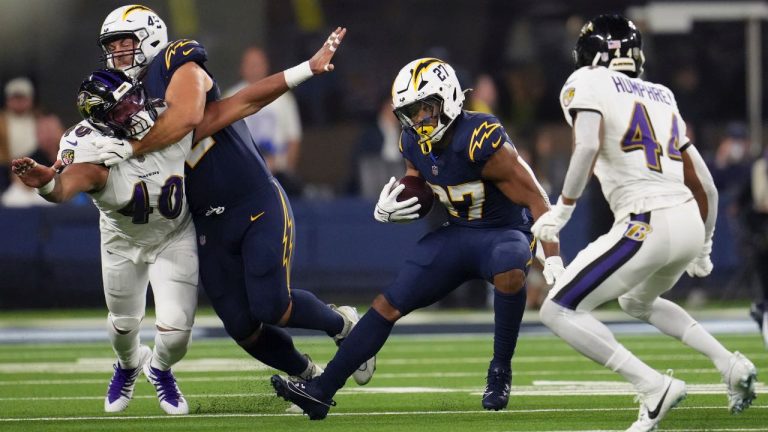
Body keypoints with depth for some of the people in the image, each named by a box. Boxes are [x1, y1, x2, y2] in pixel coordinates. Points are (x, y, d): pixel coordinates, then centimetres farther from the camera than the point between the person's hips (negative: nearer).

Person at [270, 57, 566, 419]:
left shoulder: (481, 141, -26)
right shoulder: (415, 144, -3)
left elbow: (536, 199, -23)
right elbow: (418, 200, 13)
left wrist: (553, 260, -28)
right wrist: (387, 211, -10)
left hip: (504, 233, -6)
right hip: (457, 234, 6)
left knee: (509, 273, -41)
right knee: (389, 305, -2)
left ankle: (500, 373, -21)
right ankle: (321, 391, 0)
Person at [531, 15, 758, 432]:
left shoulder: (587, 84, 3)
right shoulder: (661, 99, 23)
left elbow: (588, 146, -18)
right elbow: (705, 187, 24)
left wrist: (562, 210, -11)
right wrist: (703, 248, 37)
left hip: (648, 225, -8)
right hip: (690, 223, 8)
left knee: (559, 312, 0)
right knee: (637, 302, 35)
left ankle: (654, 386, -11)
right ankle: (730, 364, 18)